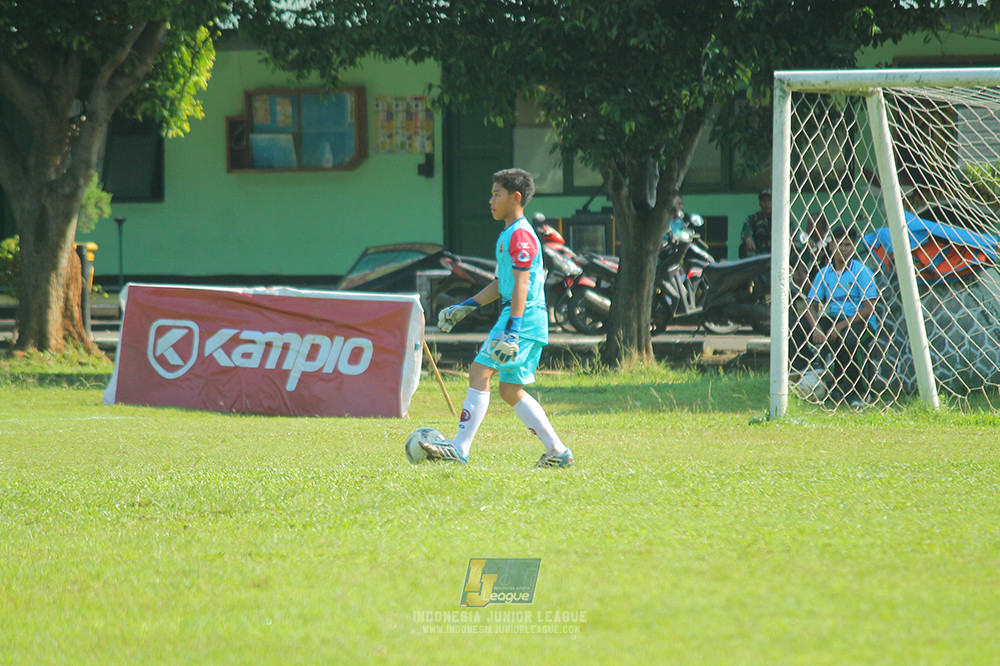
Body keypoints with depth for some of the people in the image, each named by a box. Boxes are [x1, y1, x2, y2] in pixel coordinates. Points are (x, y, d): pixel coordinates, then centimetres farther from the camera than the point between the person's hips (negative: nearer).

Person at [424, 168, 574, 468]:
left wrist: (512, 330, -27)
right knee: (510, 390, 11)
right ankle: (557, 451, 11)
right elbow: (502, 283, 28)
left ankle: (460, 448, -17)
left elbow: (521, 285, -20)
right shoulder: (508, 234, 20)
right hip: (525, 319, 11)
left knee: (480, 373, -14)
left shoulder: (520, 235, -12)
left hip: (524, 316, -11)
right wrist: (467, 306, 27)